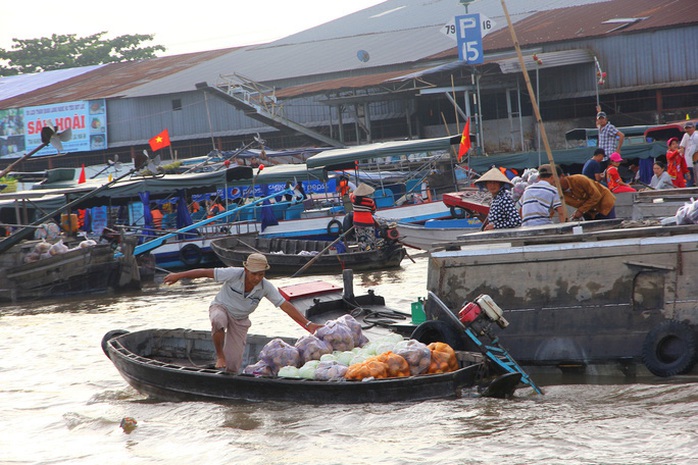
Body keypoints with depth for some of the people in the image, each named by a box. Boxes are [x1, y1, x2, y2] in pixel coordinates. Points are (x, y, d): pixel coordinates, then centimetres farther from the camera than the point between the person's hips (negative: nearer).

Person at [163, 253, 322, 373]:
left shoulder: (266, 287, -20)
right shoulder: (233, 274, -28)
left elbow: (286, 306, -19)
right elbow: (205, 272, -21)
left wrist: (308, 324, -24)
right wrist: (178, 276, -19)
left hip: (240, 320, 2)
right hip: (221, 307, -2)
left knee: (233, 365, -6)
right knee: (218, 321, -43)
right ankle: (219, 355, -20)